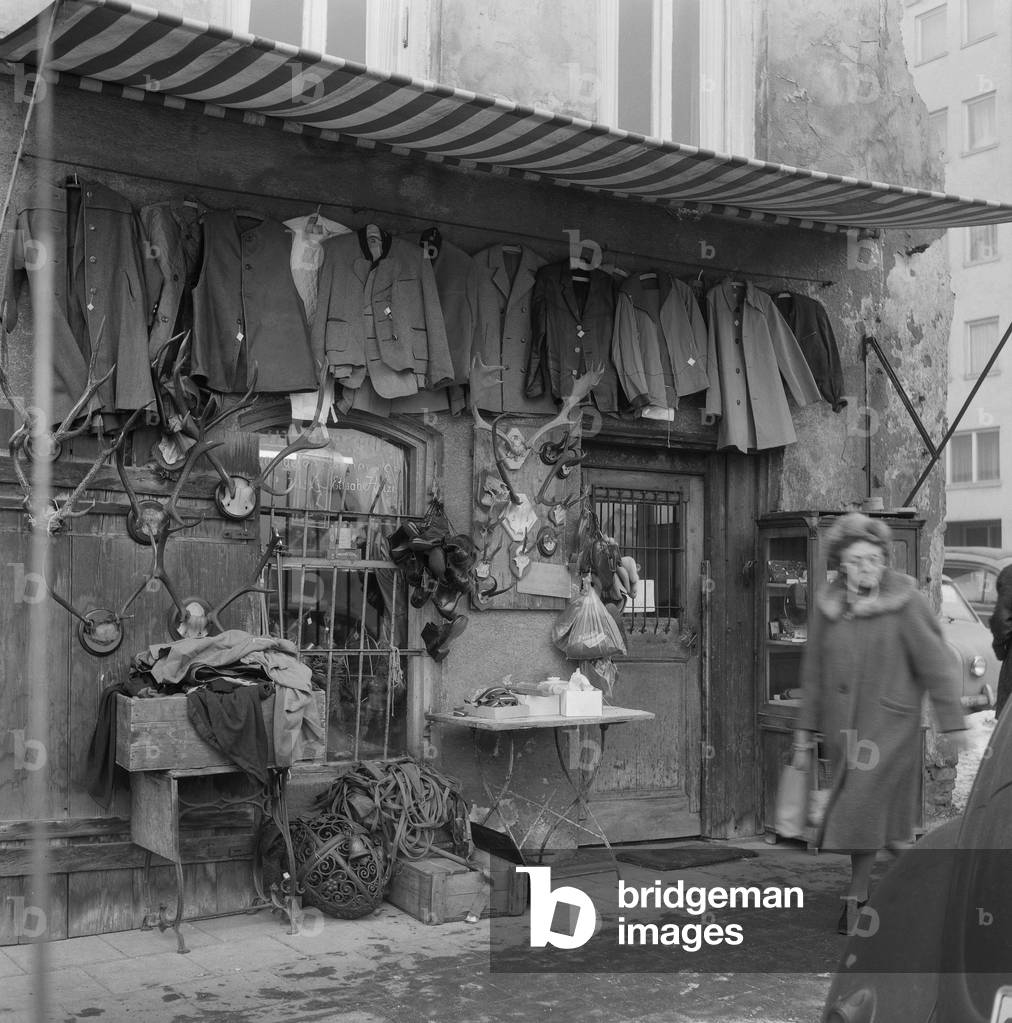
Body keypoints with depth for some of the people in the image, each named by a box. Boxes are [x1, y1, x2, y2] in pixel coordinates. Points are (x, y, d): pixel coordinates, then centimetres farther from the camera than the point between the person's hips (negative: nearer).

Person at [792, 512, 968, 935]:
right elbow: (813, 673, 11)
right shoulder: (828, 606, 4)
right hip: (842, 725, 5)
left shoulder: (905, 602, -8)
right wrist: (804, 734, 11)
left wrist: (954, 726, -8)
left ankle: (856, 895, 7)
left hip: (888, 725, -4)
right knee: (874, 818, 9)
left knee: (864, 809, -8)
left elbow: (936, 666, -6)